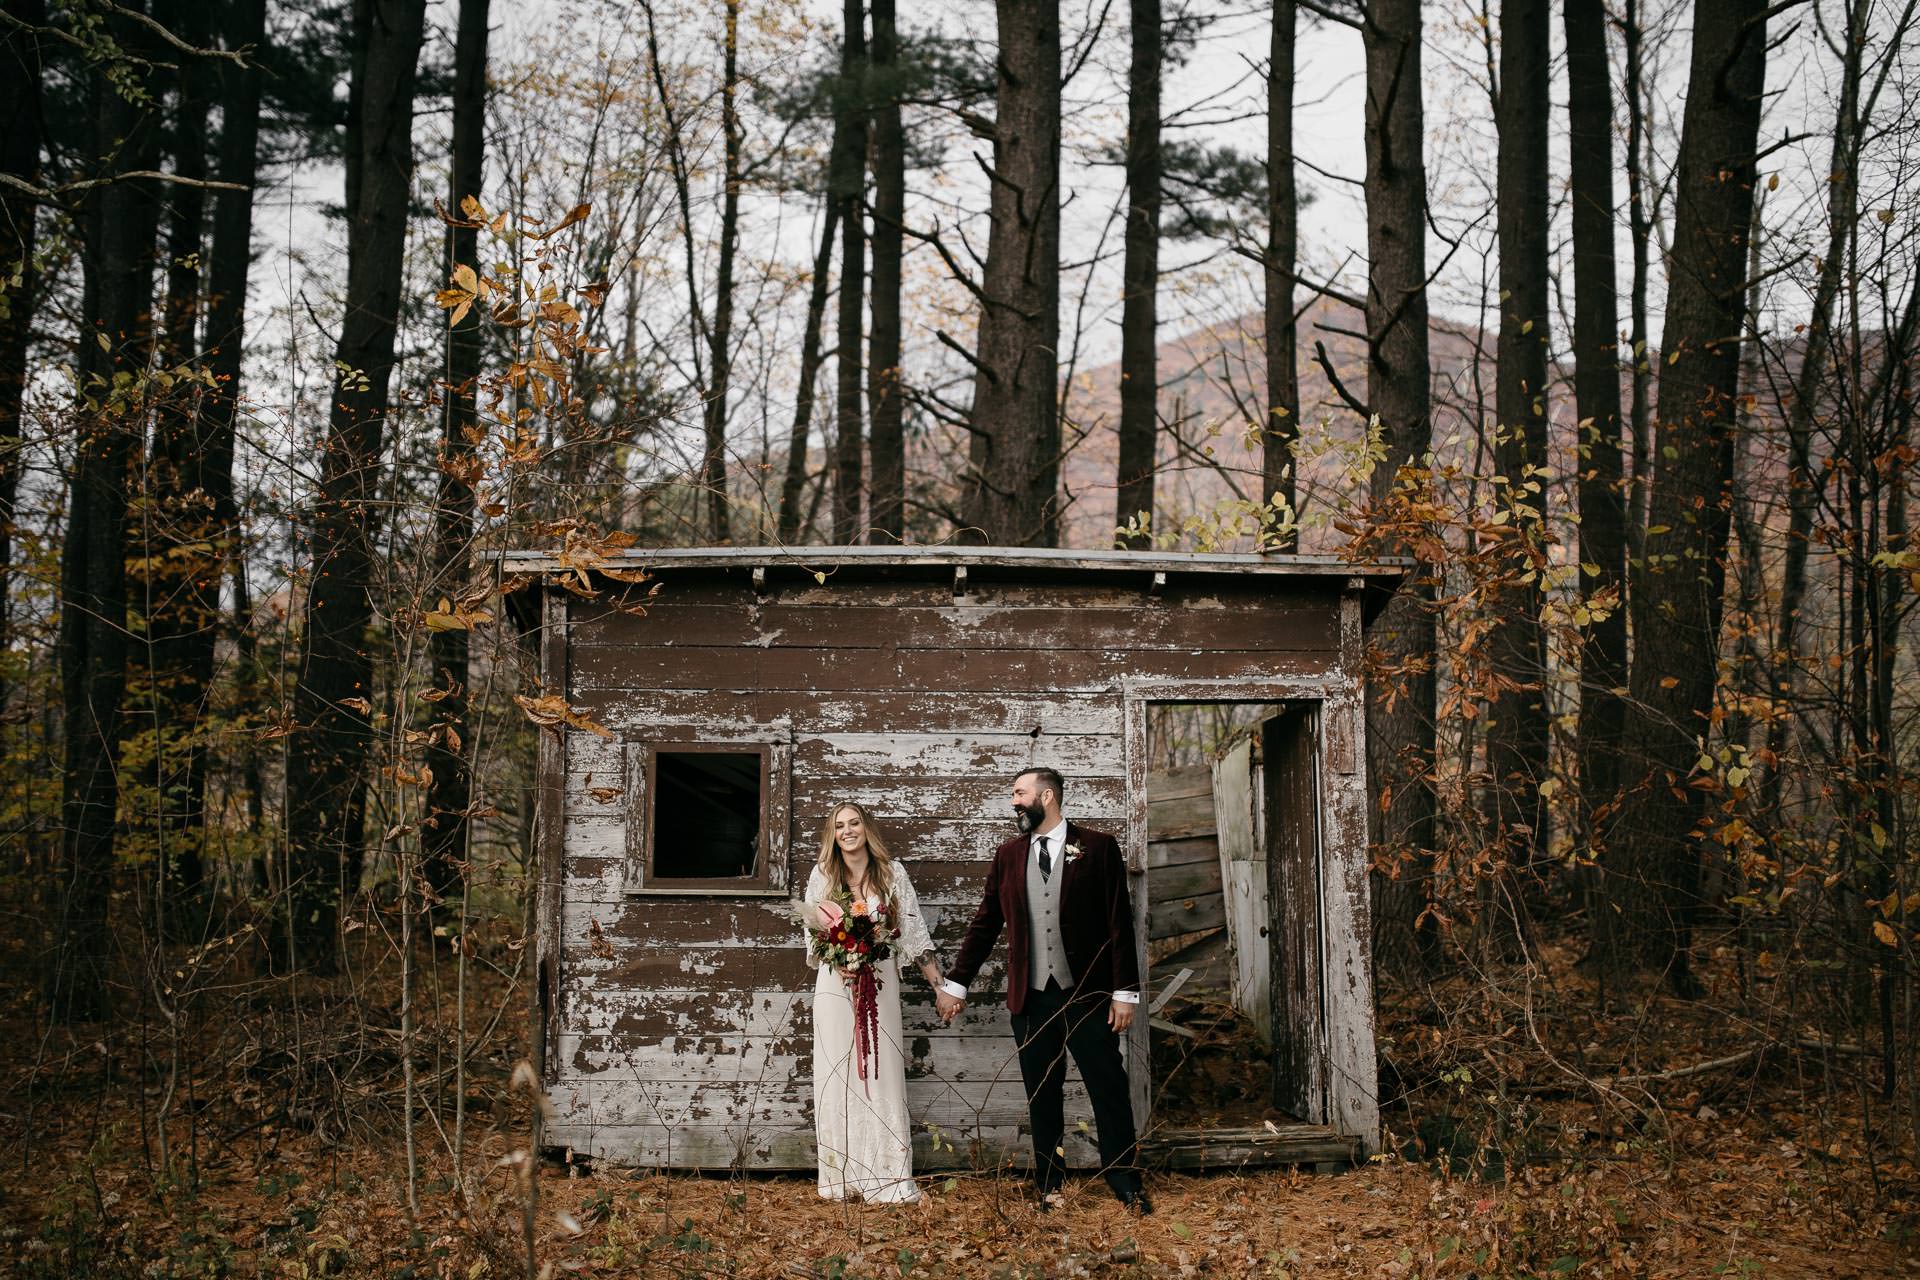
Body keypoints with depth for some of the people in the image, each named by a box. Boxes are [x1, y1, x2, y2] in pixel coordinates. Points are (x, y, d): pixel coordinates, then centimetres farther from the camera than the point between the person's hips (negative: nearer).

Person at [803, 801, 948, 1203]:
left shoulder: (892, 872, 2)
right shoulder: (822, 875, 4)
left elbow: (913, 931, 3)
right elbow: (813, 930, 8)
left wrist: (941, 985, -1)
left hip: (879, 982, -1)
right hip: (835, 983, 1)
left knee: (881, 1073, -2)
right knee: (837, 1074, 2)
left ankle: (887, 1179, 2)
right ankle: (841, 1176, 8)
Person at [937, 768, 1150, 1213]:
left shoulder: (1097, 847, -2)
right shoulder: (1008, 855, 8)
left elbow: (1119, 924, -4)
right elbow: (984, 924, 12)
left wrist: (1125, 992, -8)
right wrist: (956, 983, 10)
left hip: (1088, 994, -3)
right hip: (1031, 998, 3)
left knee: (1110, 1092, 1)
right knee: (1042, 1098, 9)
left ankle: (1127, 1188, 12)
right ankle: (1049, 1188, 20)